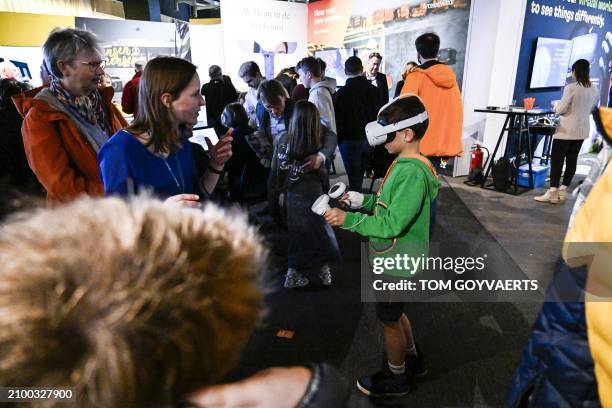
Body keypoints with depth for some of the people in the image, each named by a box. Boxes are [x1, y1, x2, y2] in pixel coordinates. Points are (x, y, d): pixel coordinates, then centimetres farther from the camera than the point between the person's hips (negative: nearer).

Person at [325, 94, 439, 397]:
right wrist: (363, 200, -1)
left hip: (396, 263, -9)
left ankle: (396, 378, 33)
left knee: (389, 320, 11)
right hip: (396, 257, 9)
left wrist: (348, 219, -28)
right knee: (394, 313, 25)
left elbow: (391, 224, -28)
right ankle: (413, 361, 46)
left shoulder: (412, 173, -27)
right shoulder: (406, 164, 4)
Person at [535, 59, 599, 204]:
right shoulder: (594, 89, 6)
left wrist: (556, 105, 5)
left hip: (567, 130, -7)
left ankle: (553, 192, -4)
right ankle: (562, 190, 15)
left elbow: (560, 110, -15)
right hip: (582, 130, 7)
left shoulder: (571, 88, -16)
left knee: (557, 159, -3)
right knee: (572, 159, 9)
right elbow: (590, 109, 17)